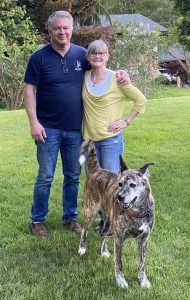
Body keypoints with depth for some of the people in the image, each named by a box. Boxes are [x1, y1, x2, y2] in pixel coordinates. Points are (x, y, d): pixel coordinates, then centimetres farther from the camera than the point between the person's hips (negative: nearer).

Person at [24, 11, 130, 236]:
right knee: (45, 177, 4)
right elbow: (29, 91, -6)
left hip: (75, 129, 3)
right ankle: (37, 220, 20)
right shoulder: (39, 57, -6)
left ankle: (70, 217, 28)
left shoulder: (82, 54, 2)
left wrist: (120, 75, -6)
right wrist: (34, 122, -14)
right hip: (49, 128, -3)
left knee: (73, 176, 13)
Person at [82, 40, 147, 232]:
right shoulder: (84, 77, 2)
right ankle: (104, 219, 28)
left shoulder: (117, 79, -9)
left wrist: (126, 121, -6)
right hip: (89, 139, 4)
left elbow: (141, 100, -2)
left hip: (111, 139, -4)